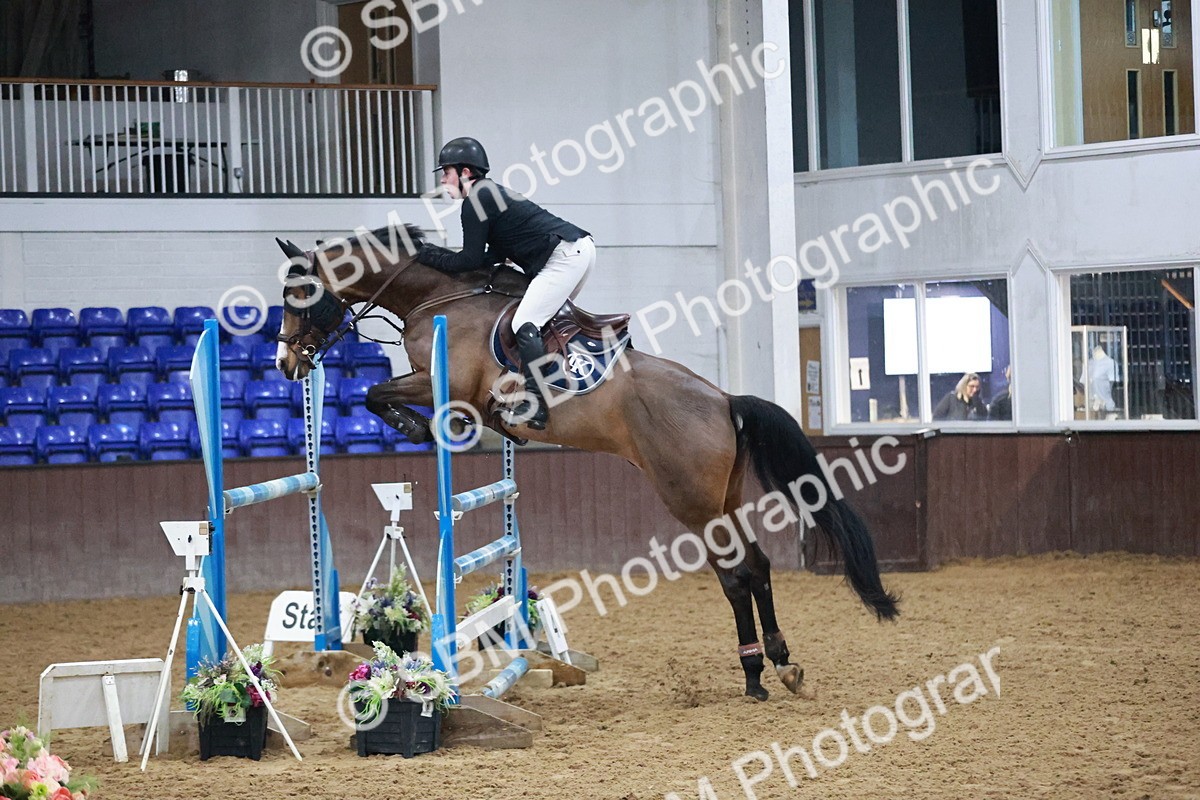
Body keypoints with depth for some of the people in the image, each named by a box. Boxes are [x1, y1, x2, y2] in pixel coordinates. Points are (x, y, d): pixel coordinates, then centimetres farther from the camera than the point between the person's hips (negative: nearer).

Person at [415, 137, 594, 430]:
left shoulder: (475, 202, -7)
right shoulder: (491, 193, 24)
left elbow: (471, 261, -8)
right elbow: (495, 256, 21)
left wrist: (430, 257, 4)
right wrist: (440, 255, 16)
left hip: (564, 255, -11)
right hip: (581, 248, 11)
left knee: (525, 324, -15)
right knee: (550, 316, 23)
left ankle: (534, 406, -25)